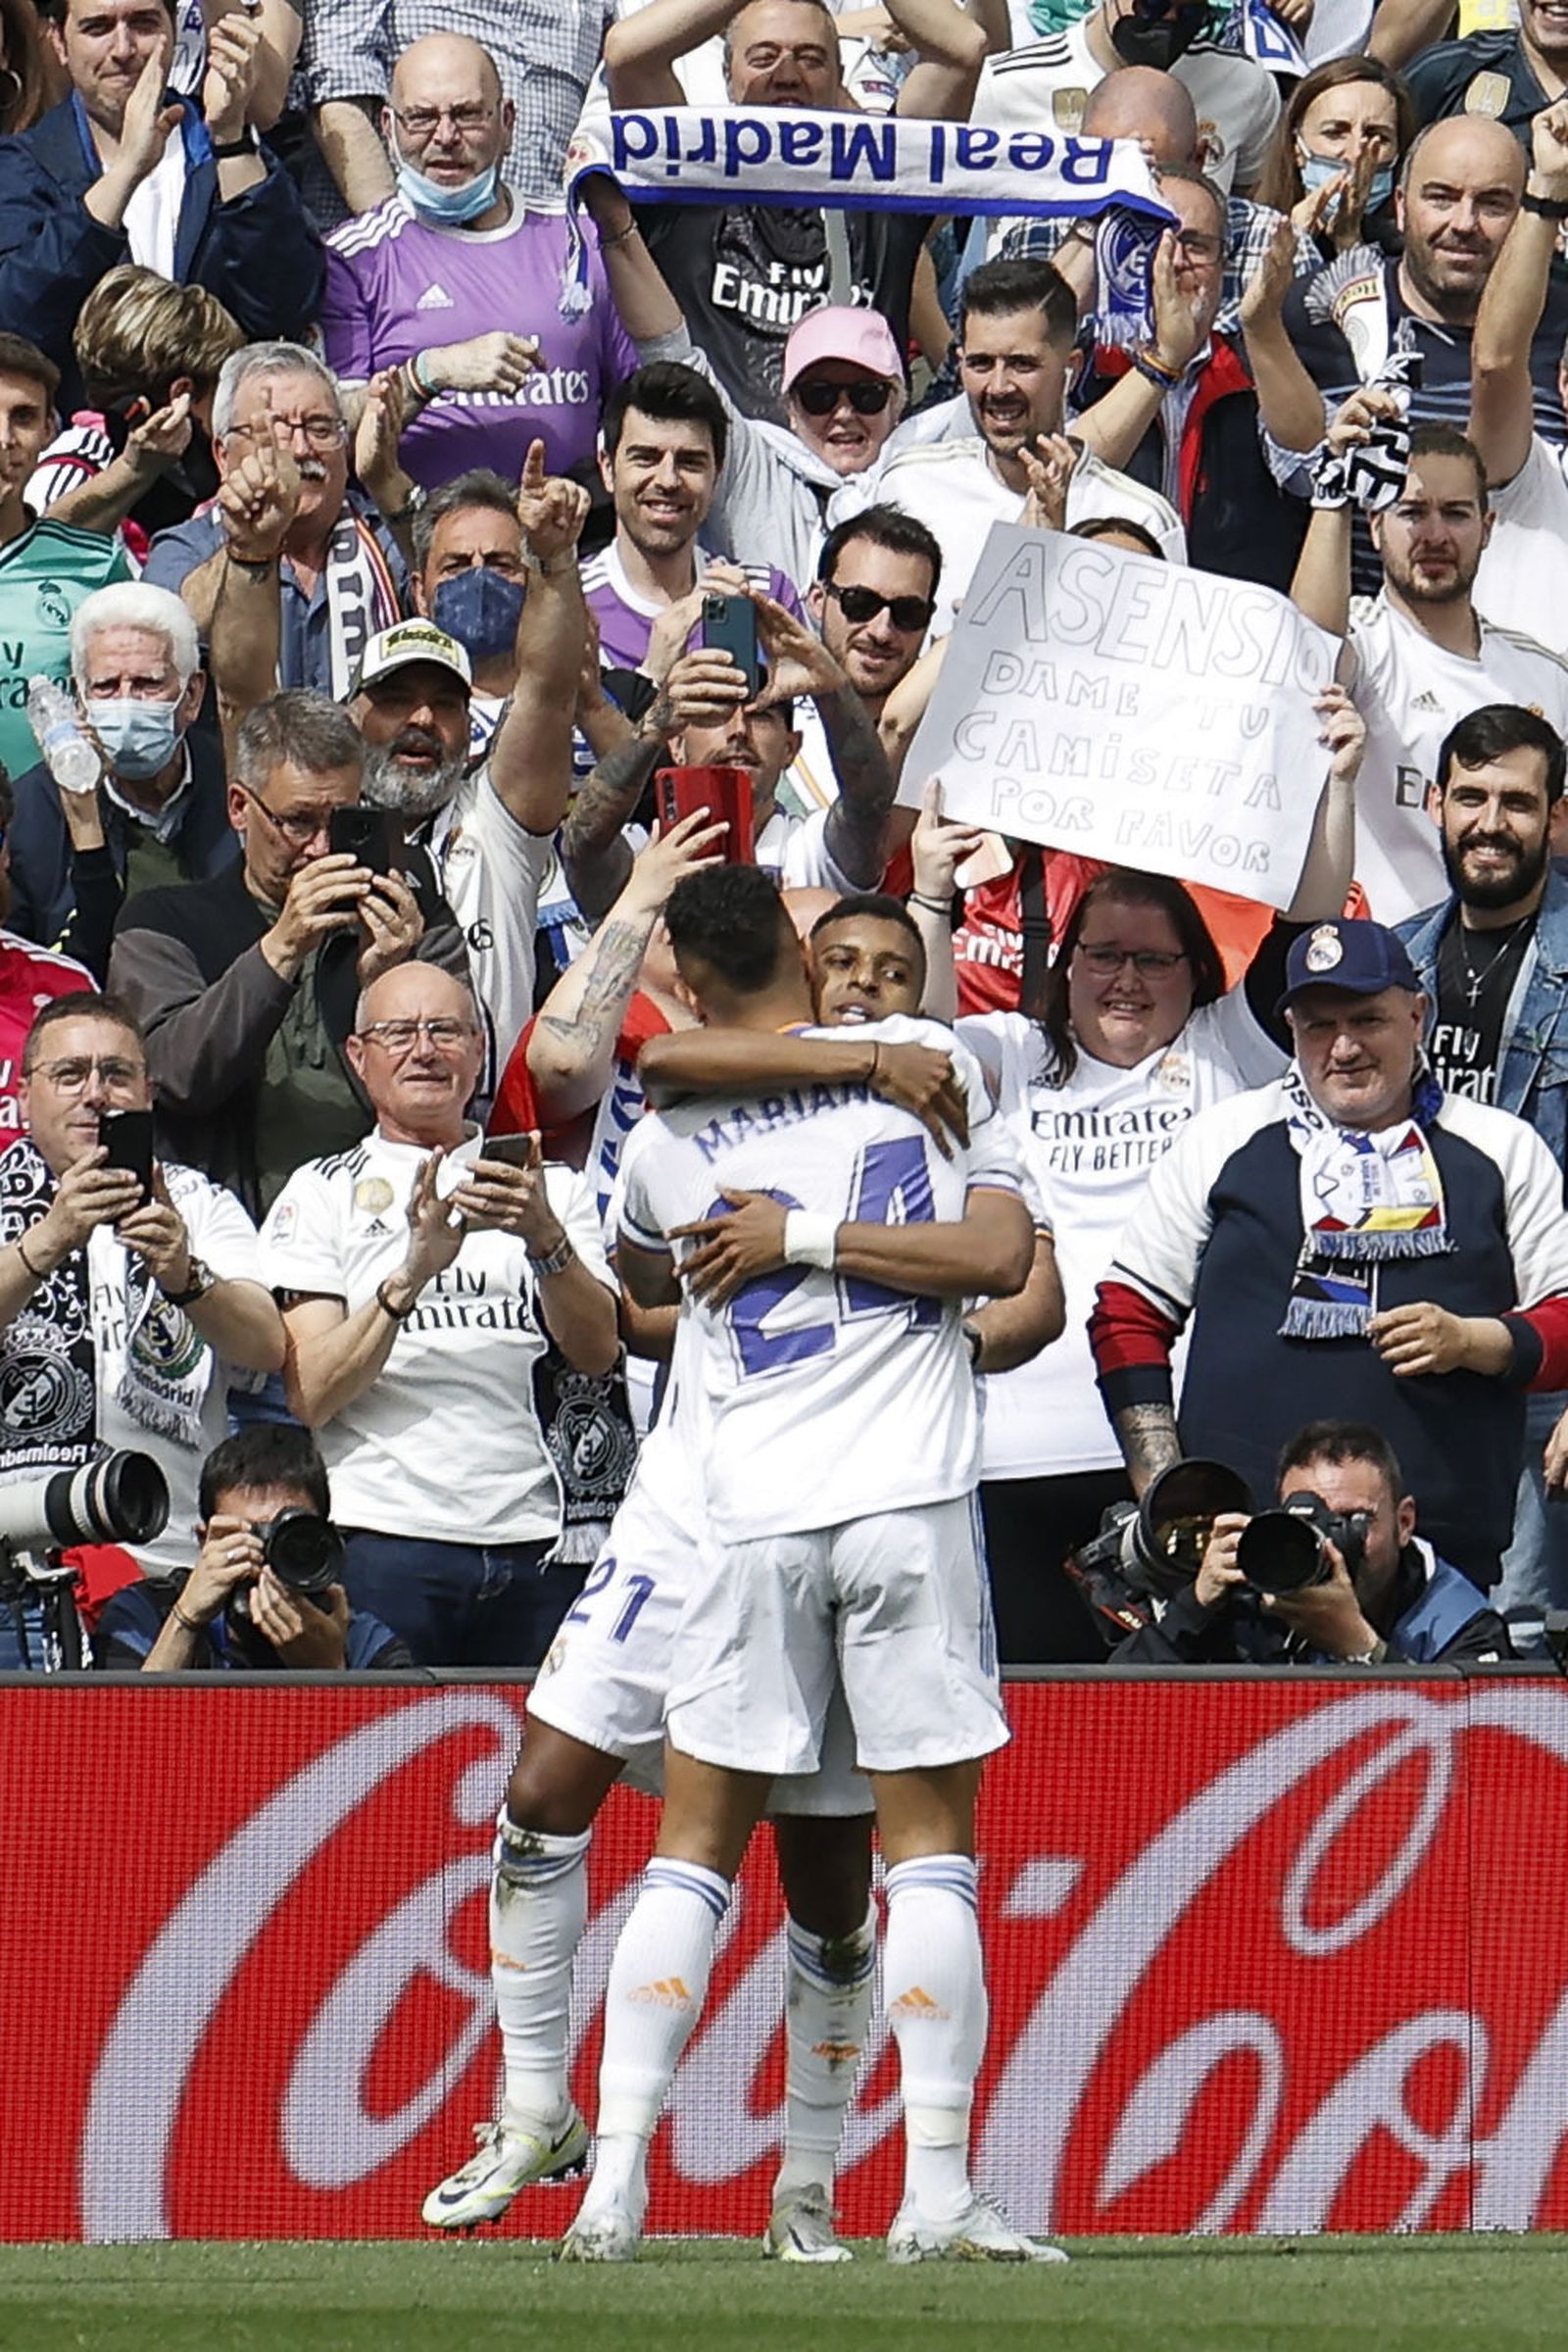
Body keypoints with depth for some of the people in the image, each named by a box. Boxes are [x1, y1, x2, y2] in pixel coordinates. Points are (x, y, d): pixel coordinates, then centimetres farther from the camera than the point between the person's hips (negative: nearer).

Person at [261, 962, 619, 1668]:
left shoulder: (550, 1187, 18)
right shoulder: (320, 1192, 10)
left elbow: (597, 1352, 2)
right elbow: (311, 1396, -2)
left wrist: (544, 1236, -16)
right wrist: (414, 1271, -15)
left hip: (534, 1539, 2)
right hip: (384, 1533, -2)